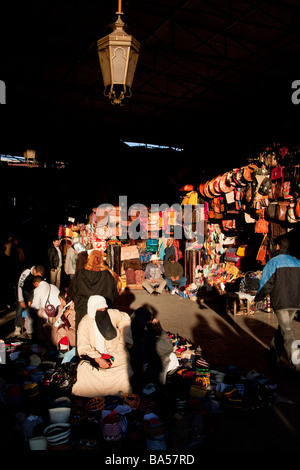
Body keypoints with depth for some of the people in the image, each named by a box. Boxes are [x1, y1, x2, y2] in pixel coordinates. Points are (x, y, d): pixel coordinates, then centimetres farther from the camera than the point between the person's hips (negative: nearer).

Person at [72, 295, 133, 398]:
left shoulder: (112, 314, -2)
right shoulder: (84, 324, -9)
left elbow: (125, 318, 20)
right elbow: (83, 347, -15)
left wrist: (124, 338, 14)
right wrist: (98, 359, -27)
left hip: (116, 350, 1)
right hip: (95, 354, -1)